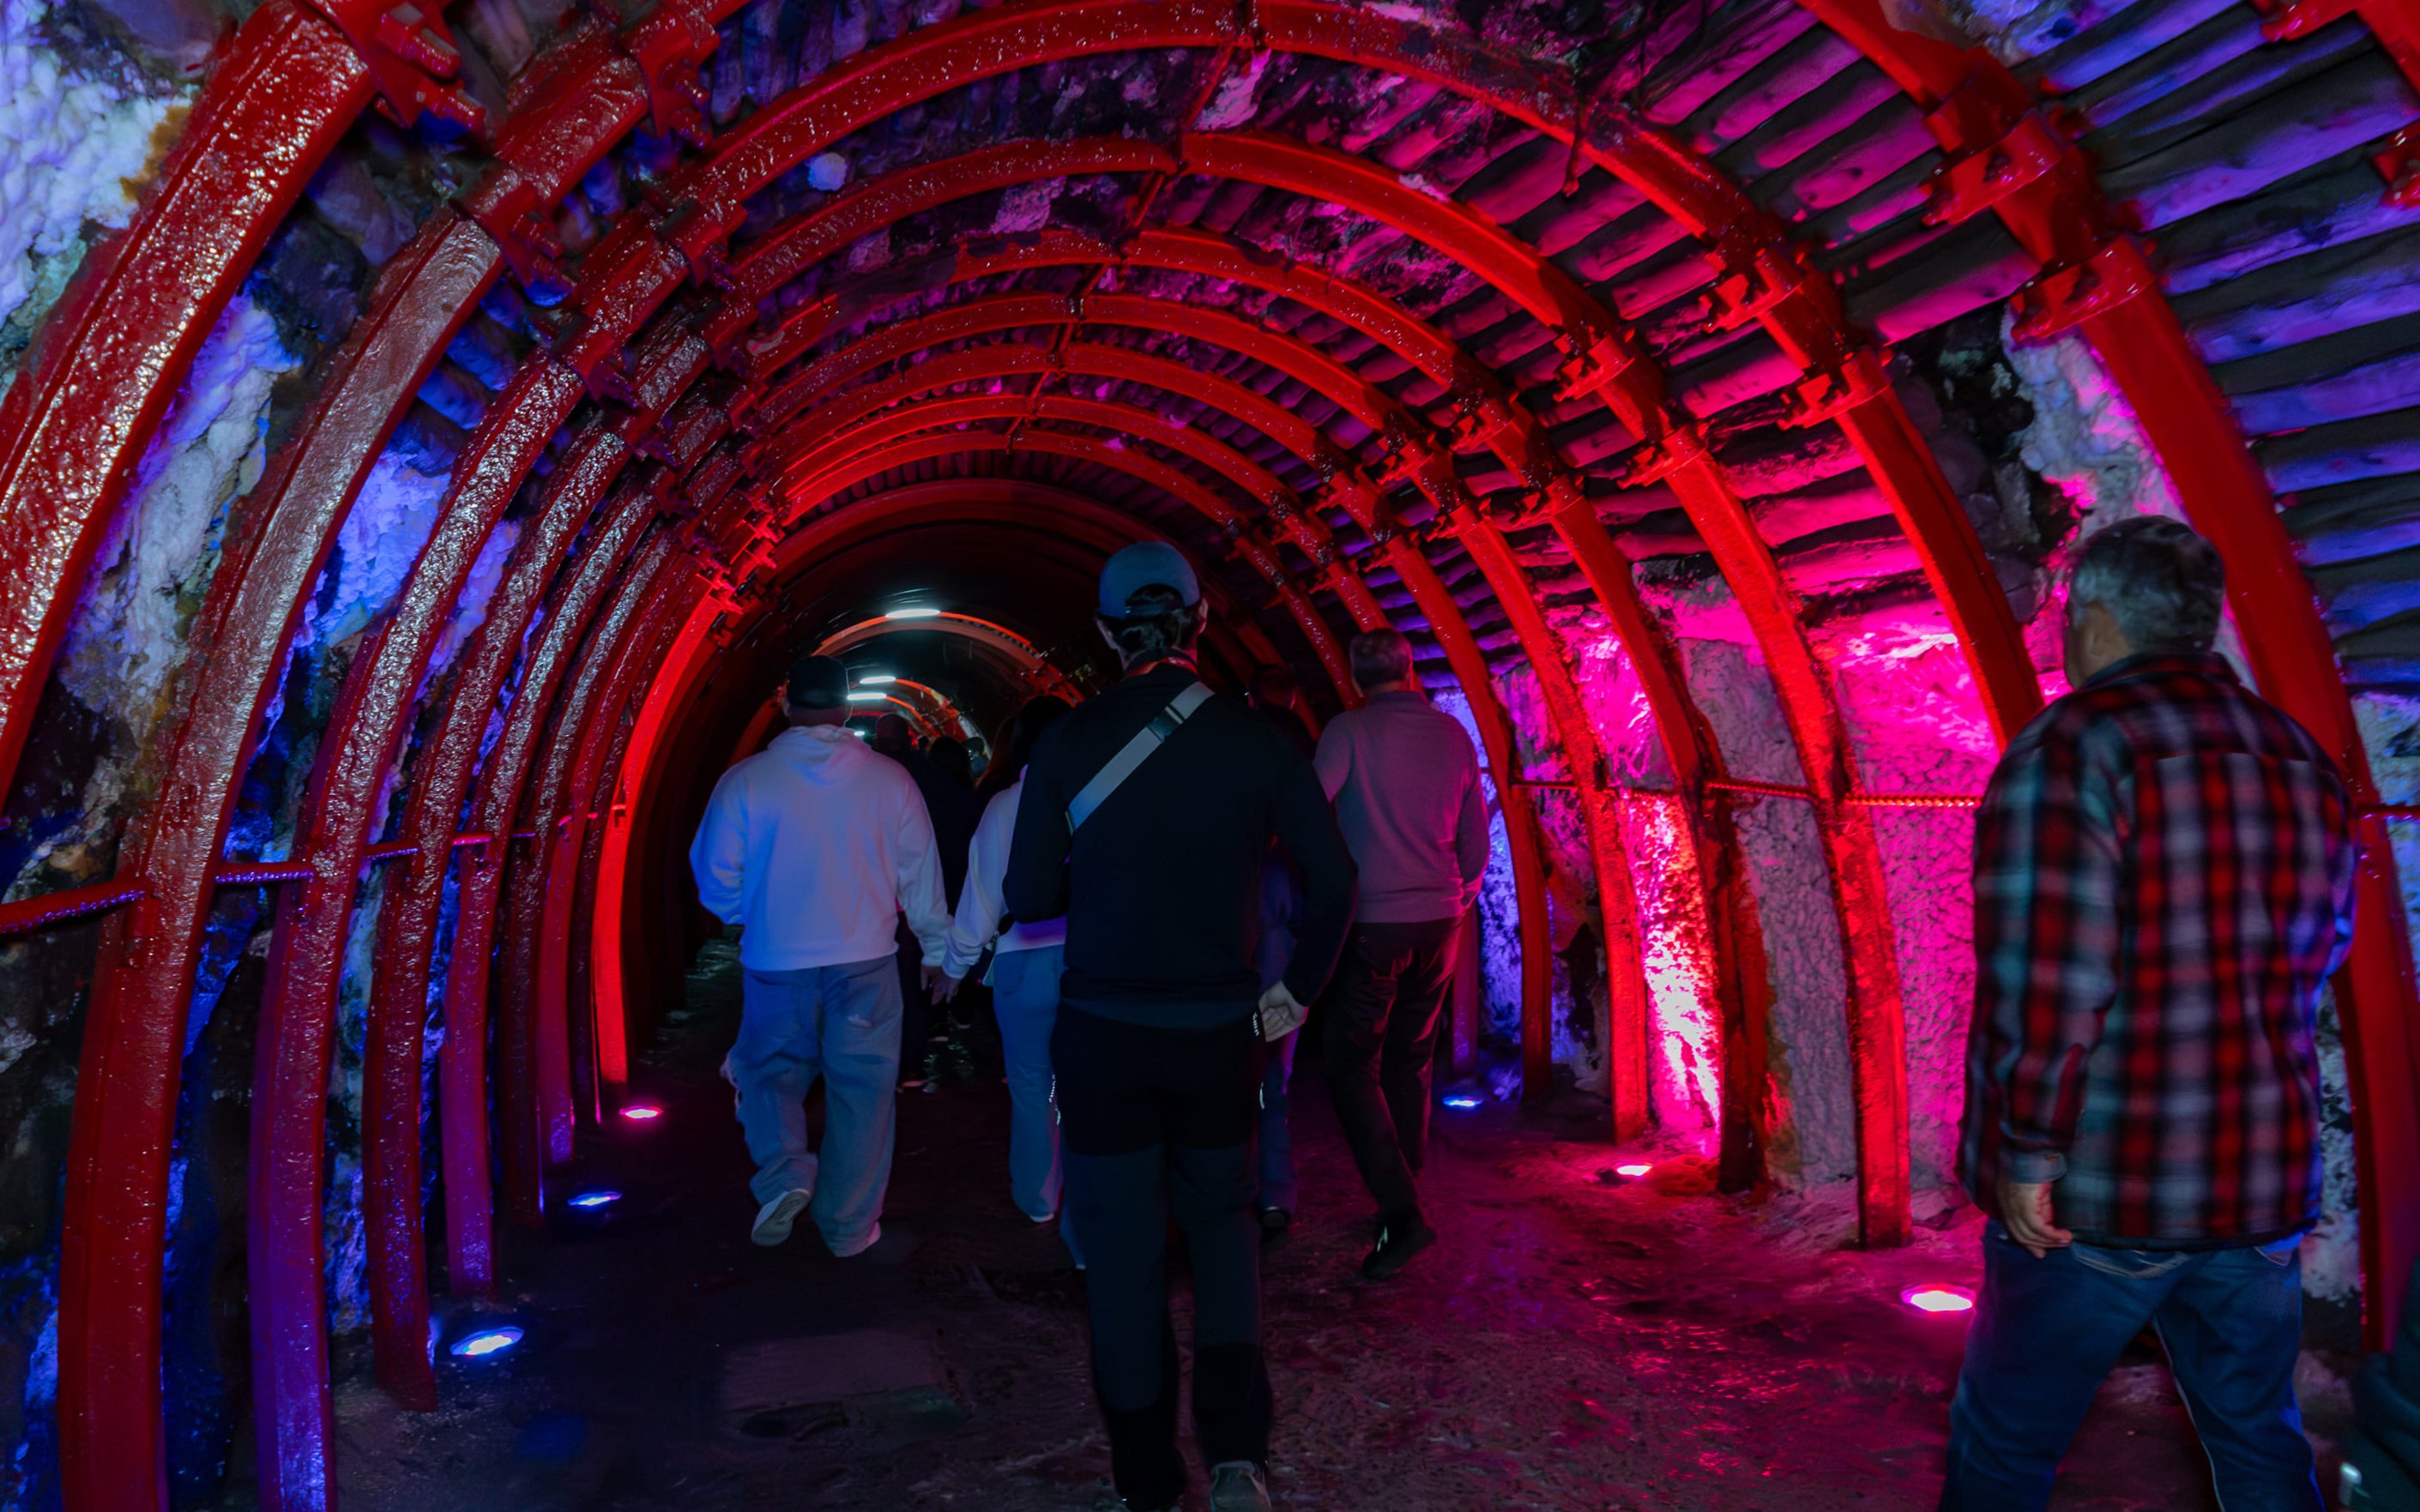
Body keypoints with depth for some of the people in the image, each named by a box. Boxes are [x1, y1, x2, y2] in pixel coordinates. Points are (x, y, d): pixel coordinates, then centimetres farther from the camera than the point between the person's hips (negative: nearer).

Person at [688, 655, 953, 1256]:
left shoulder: (745, 780, -7)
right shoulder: (889, 779, -5)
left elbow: (716, 876, 0)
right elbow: (920, 873, 2)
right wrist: (936, 947, 15)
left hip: (775, 963, 0)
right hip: (864, 961, 0)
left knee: (770, 1073, 20)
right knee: (860, 1090, 10)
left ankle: (784, 1173, -3)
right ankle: (849, 1225, 18)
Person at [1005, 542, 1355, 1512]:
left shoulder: (1069, 742, -9)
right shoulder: (1255, 739, -6)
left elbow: (1028, 896, -6)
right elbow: (1333, 880, -5)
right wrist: (1294, 995, 6)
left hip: (1103, 1034, -1)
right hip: (1220, 1032, 1)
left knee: (1123, 1250, 11)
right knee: (1221, 1216, 21)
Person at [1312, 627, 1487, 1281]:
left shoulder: (1350, 730, -9)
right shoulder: (1453, 735, 6)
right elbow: (1476, 842, 11)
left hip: (1372, 923, -5)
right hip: (1439, 923, 5)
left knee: (1354, 1068, 2)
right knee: (1410, 1066, 16)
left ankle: (1401, 1213, -8)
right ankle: (1404, 1203, 23)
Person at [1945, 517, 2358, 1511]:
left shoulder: (2071, 746, -16)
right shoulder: (2302, 760, 7)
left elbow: (2045, 979, -21)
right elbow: (2320, 955, 18)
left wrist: (2029, 1150, -14)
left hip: (2098, 1192, -6)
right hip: (2263, 1185, 7)